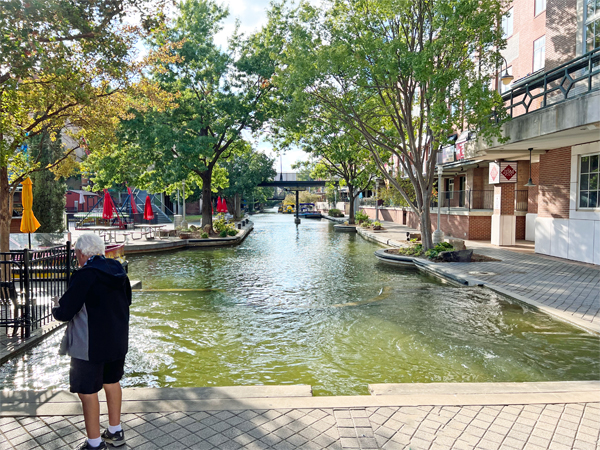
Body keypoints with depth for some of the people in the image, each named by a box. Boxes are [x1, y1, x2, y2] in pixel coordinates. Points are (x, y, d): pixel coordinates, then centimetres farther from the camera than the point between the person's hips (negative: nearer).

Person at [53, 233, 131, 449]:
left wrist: (57, 305, 3)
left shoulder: (85, 276, -21)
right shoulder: (118, 271, 0)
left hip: (91, 345, -7)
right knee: (111, 382, 23)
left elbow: (63, 313, -19)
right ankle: (115, 431, 38)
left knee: (88, 391, 9)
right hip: (118, 341, 7)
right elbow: (127, 300, 15)